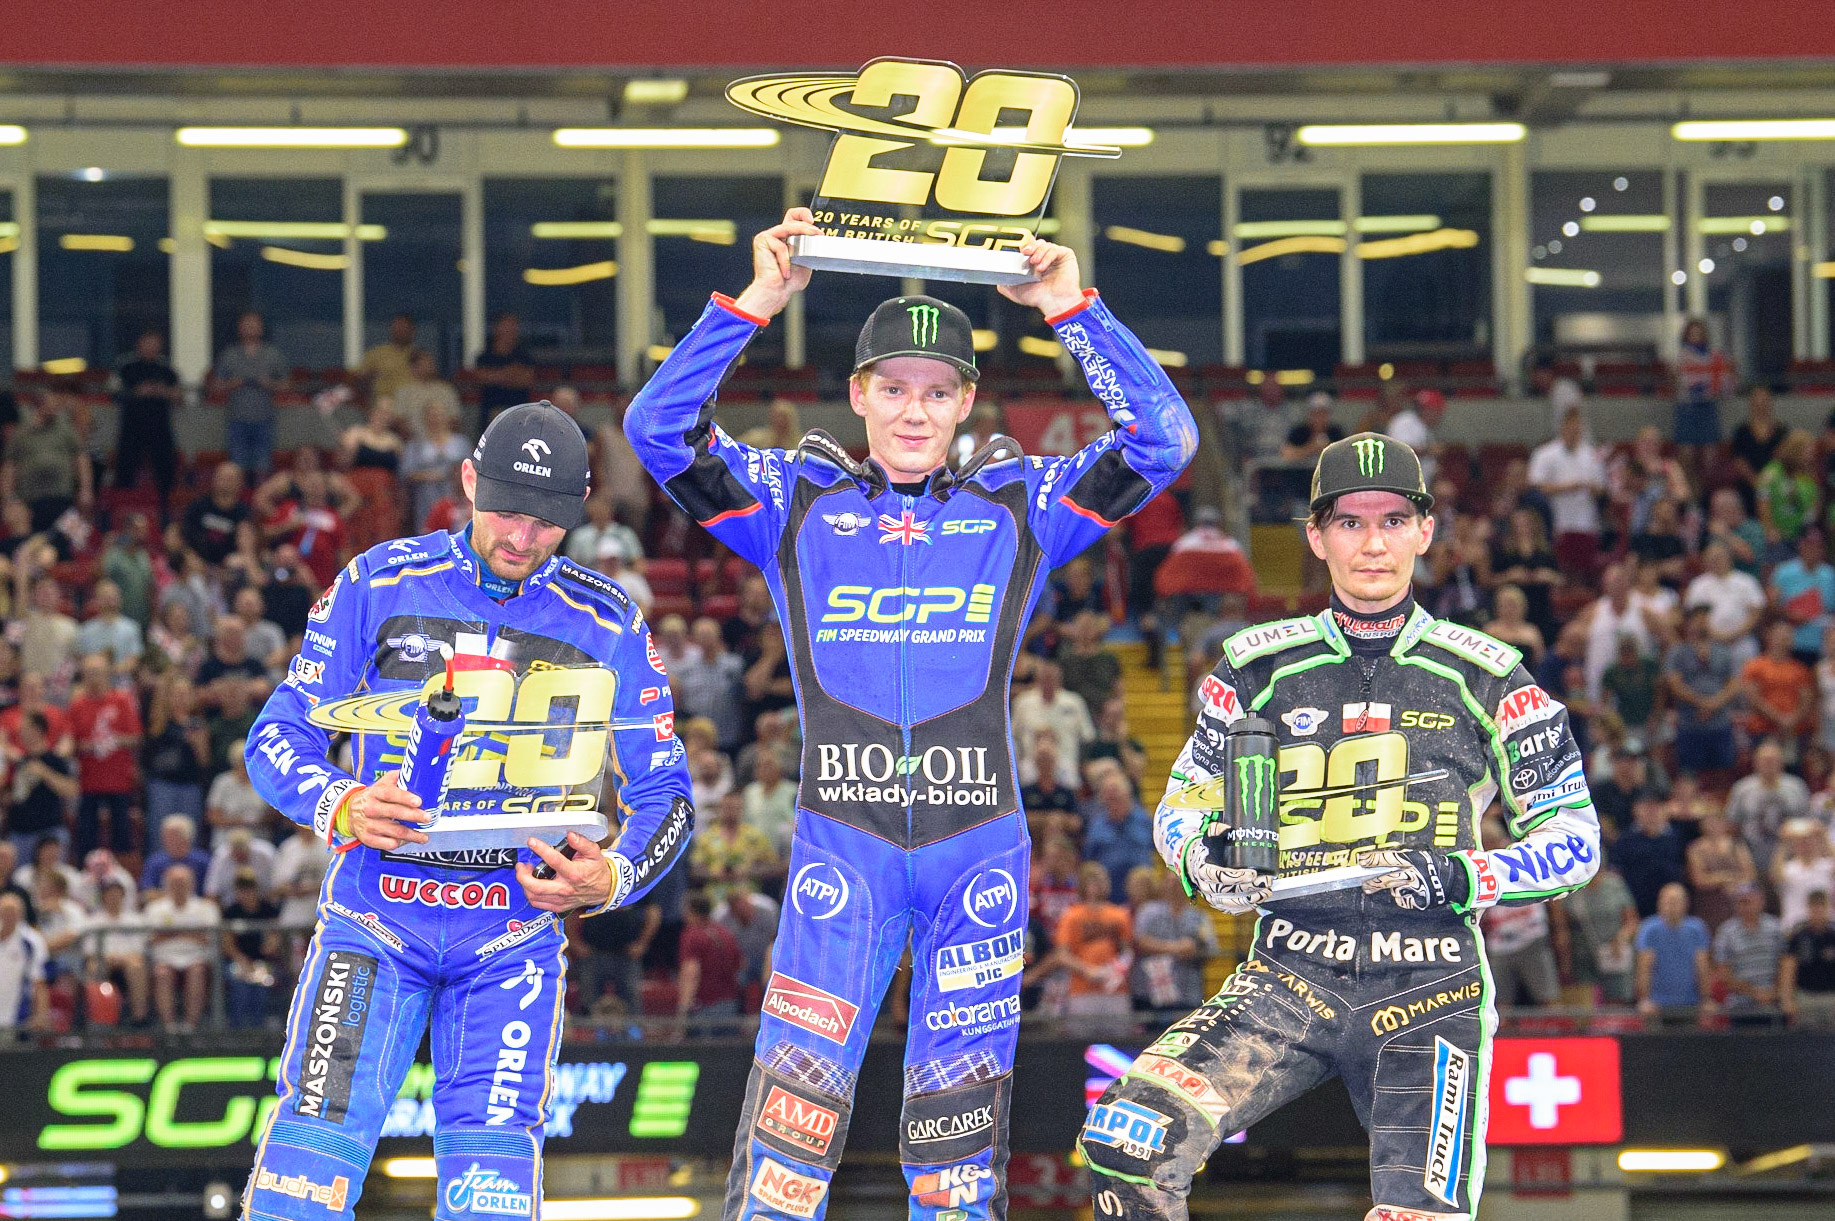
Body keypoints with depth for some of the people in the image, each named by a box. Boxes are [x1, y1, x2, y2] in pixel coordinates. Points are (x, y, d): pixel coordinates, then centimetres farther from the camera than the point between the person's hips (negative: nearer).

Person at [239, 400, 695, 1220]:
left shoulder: (608, 626, 3)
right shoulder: (381, 584, 0)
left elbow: (665, 794, 7)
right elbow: (278, 736, 0)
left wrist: (610, 877, -14)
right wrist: (343, 806, -21)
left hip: (515, 929, 1)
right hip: (376, 913, -1)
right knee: (314, 1146, -14)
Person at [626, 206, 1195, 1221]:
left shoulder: (1019, 508, 9)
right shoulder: (794, 503, 8)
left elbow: (1162, 438, 0)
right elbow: (658, 426, -2)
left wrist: (1070, 309, -5)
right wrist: (755, 303, -9)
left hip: (979, 843, 1)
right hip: (841, 842, -1)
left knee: (959, 1126, 5)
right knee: (792, 1109, -9)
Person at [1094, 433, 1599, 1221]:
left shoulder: (1484, 678, 4)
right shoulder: (1261, 669, 8)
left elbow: (1573, 842, 7)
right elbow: (1181, 807, 19)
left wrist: (1465, 879, -11)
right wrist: (1204, 861, -5)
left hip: (1429, 988, -1)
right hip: (1290, 976, 1)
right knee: (1127, 1141, -23)